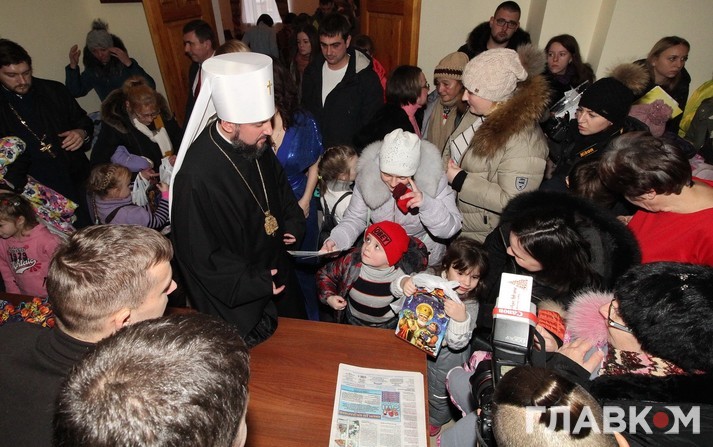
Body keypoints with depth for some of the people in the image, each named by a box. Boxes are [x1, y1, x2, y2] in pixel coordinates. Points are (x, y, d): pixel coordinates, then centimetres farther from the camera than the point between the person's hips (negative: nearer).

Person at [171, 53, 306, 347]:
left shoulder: (257, 145, -12)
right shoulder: (196, 176, -33)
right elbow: (198, 254, -23)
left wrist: (293, 223, -5)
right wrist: (253, 283, -18)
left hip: (276, 271, 7)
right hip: (238, 296, -6)